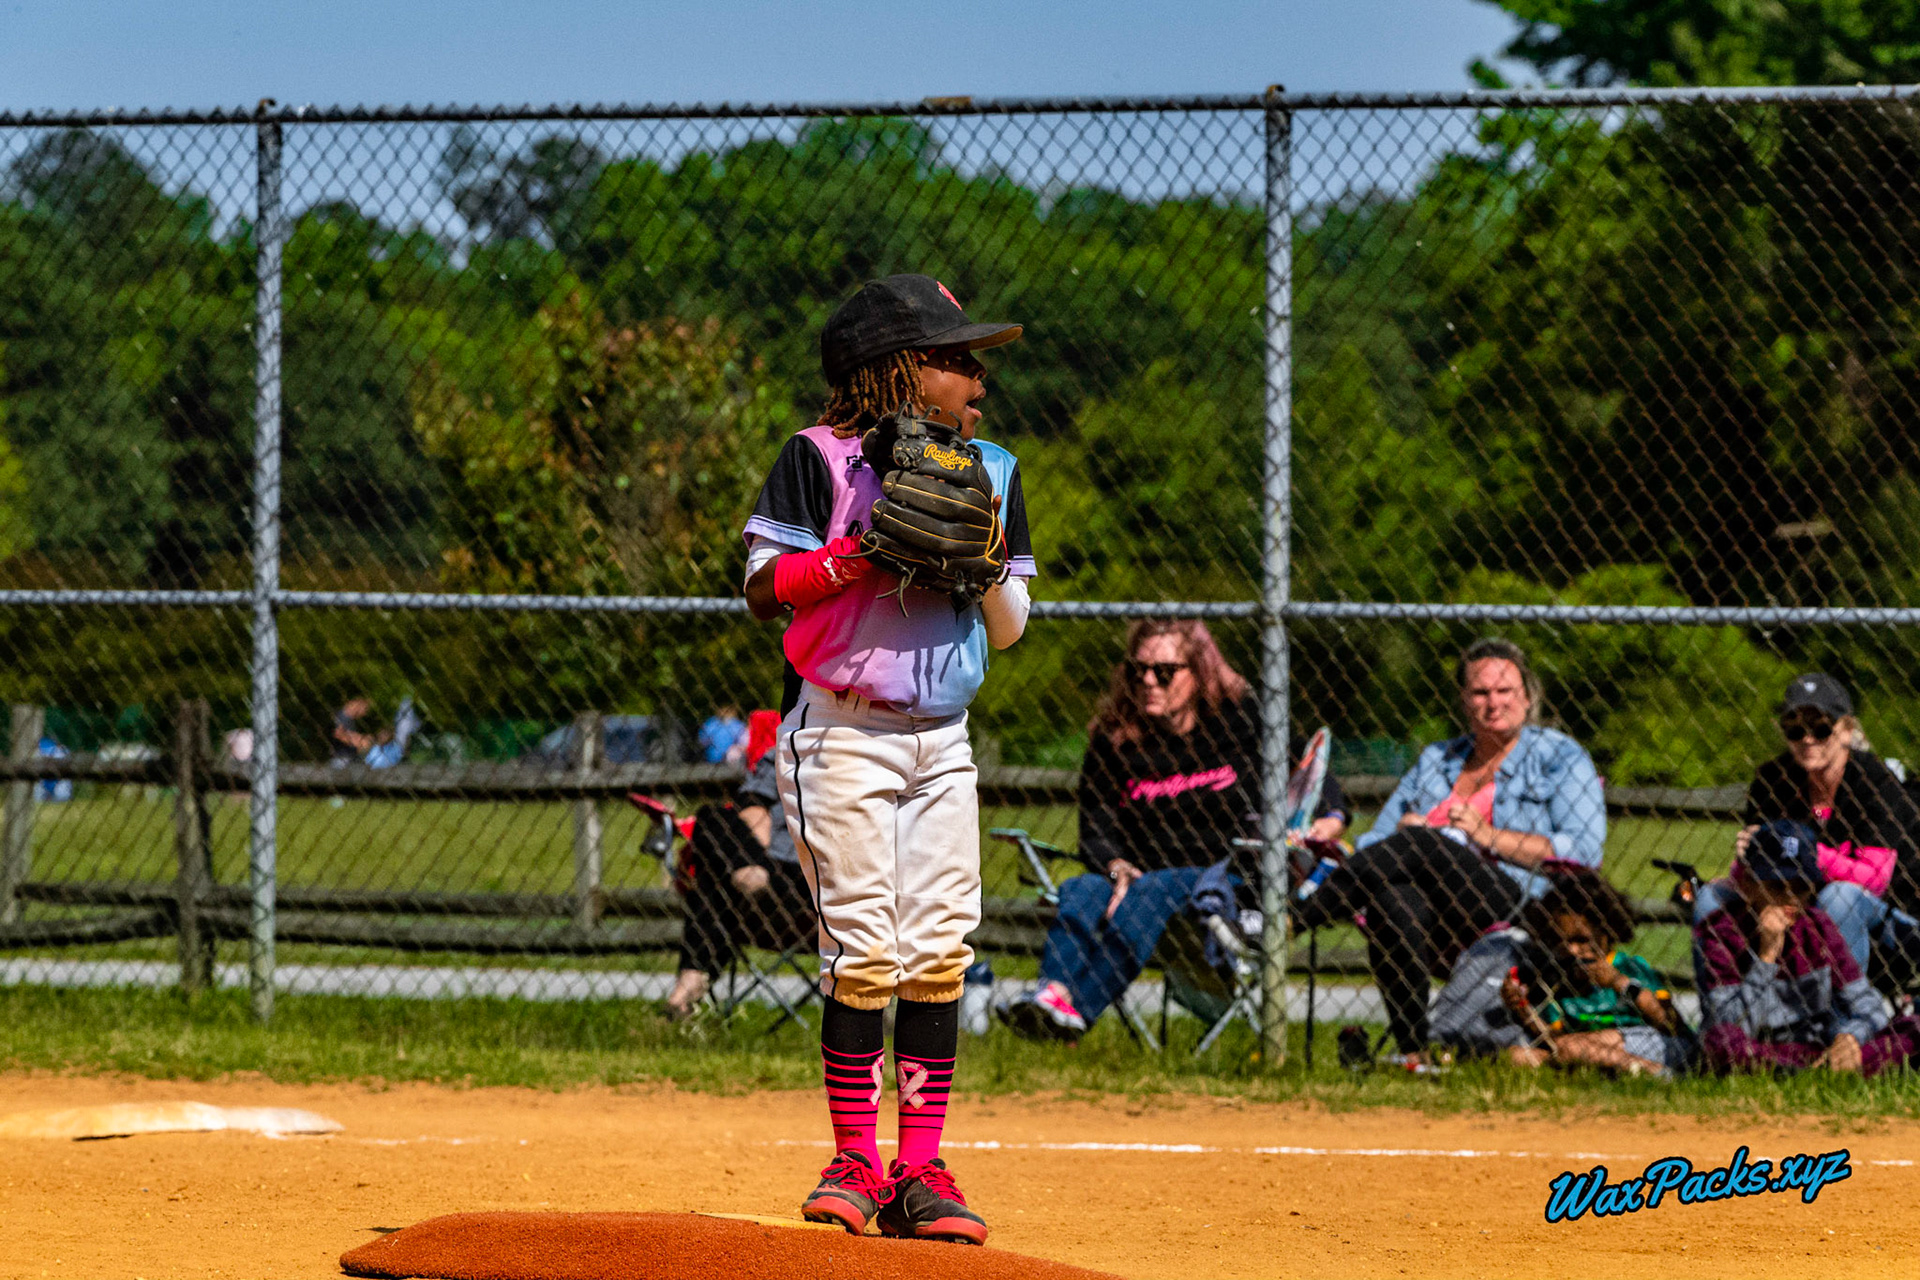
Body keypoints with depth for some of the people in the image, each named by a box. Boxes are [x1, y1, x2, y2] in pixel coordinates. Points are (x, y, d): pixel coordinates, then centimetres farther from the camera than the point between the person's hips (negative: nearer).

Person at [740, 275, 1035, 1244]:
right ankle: (855, 1162, 2)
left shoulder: (989, 473, 10)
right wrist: (866, 550, -20)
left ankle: (921, 1168, 2)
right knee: (864, 951, -8)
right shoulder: (820, 460, -5)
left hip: (942, 742, 5)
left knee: (940, 951, -2)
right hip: (844, 736, -5)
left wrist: (989, 562, -7)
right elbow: (763, 589, -9)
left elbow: (1009, 630, 12)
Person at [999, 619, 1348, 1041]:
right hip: (1141, 874, 3)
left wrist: (1333, 817, -8)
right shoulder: (1115, 738, 9)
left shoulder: (1241, 724, 5)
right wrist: (1117, 867, -18)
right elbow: (1095, 831, 5)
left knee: (1151, 893, -36)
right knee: (1081, 892, -31)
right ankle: (1053, 990, -60)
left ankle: (1076, 1009, -59)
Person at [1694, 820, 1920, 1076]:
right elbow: (1732, 1028, -19)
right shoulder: (1716, 932, -9)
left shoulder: (1818, 927, 4)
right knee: (1717, 1040, -40)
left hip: (1818, 1053, 4)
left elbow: (1866, 1008, 0)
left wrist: (1850, 1037, -24)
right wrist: (1767, 956, -24)